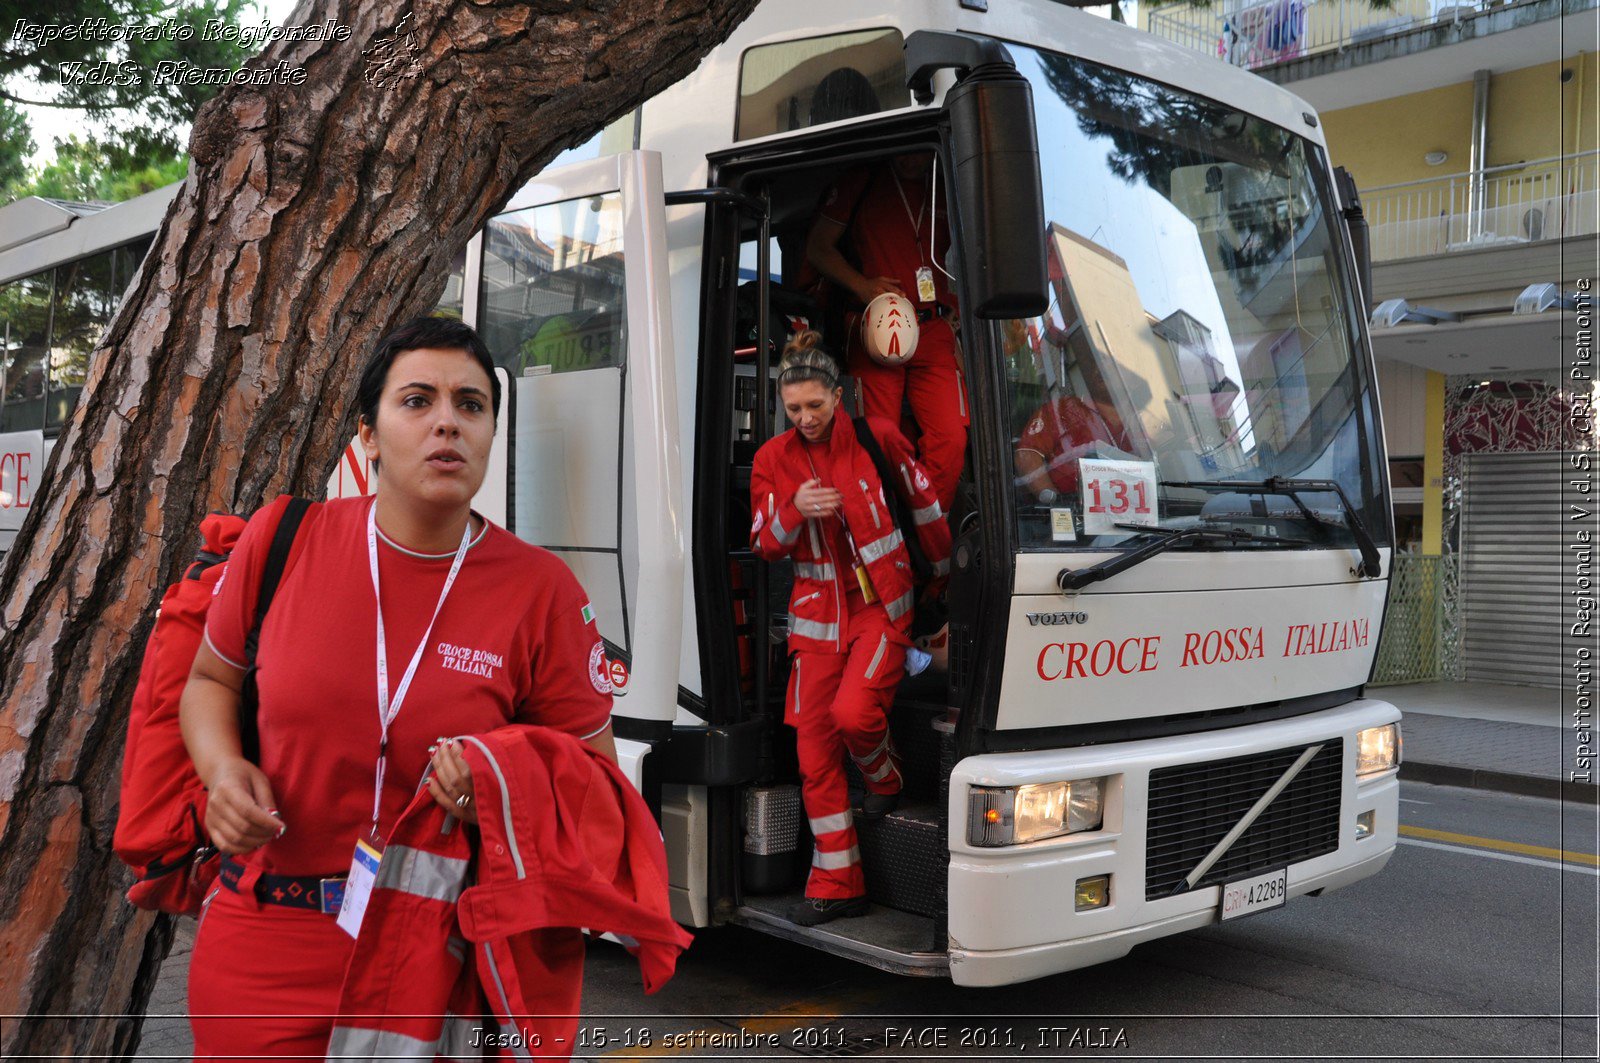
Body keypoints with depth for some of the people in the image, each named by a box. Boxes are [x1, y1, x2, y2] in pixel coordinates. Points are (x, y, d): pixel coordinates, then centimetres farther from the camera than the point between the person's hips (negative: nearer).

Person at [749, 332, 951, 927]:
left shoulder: (876, 438, -4)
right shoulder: (773, 459, 2)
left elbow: (923, 502, 9)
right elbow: (764, 545, 4)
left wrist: (943, 571, 19)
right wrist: (796, 511, -17)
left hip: (882, 606, -3)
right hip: (817, 615, 3)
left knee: (852, 711, -25)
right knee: (815, 753, 1)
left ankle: (885, 779, 12)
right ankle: (836, 885, 13)